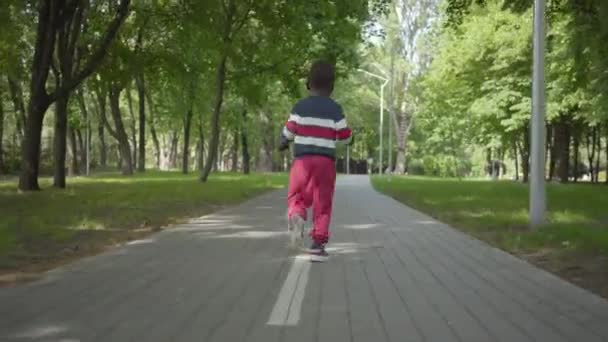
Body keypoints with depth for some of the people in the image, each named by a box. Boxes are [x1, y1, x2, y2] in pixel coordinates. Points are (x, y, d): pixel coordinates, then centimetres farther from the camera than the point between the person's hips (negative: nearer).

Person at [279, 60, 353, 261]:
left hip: (302, 159, 0)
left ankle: (296, 216, -22)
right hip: (326, 161, 0)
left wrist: (283, 144, 26)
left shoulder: (300, 107, 0)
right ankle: (318, 243, 3)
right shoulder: (335, 109, 0)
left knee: (297, 196, 11)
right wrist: (349, 139, 27)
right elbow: (344, 137, 3)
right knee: (322, 203, 7)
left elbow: (288, 132, 3)